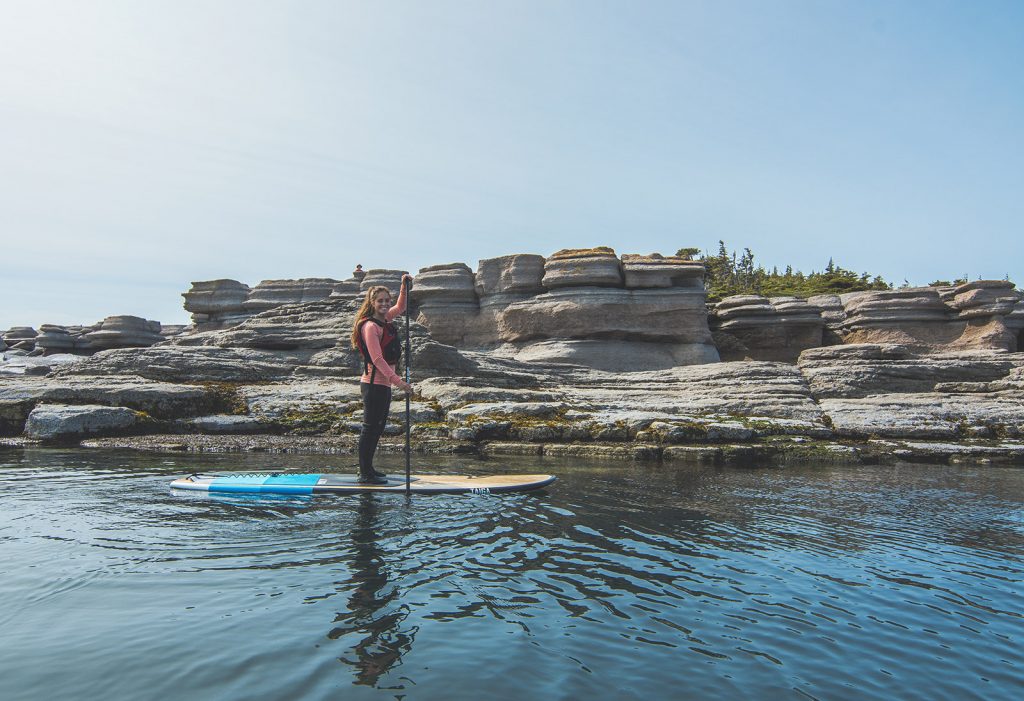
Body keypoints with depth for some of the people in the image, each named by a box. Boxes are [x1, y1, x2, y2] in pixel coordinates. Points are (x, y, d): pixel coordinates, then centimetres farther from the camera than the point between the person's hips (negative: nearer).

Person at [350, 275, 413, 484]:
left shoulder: (385, 320, 11)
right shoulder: (370, 326, -15)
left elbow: (400, 307, 31)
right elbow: (377, 358, -21)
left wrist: (404, 286, 17)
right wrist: (398, 381, -25)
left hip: (384, 383, 10)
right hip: (374, 384, -10)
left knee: (378, 427, 15)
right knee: (370, 427, -5)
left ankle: (367, 469, 24)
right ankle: (365, 474, 2)